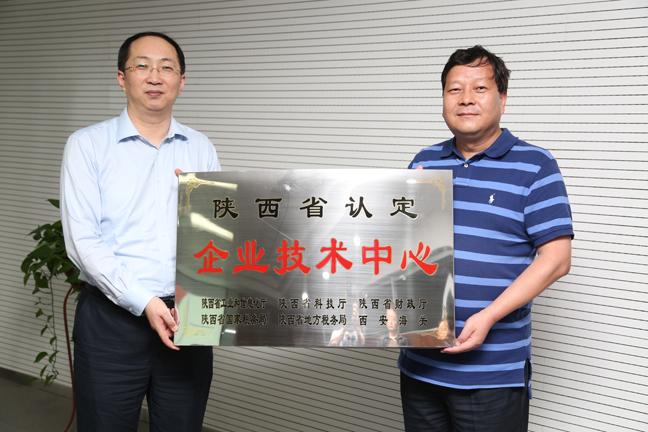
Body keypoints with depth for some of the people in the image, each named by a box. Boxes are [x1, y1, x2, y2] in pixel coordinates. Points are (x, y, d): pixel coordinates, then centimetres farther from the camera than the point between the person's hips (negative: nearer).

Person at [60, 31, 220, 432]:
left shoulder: (201, 148, 9)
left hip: (188, 318, 3)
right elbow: (82, 240, -10)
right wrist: (144, 302, -18)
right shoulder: (87, 144, -2)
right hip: (111, 319, -2)